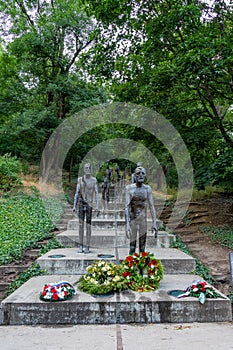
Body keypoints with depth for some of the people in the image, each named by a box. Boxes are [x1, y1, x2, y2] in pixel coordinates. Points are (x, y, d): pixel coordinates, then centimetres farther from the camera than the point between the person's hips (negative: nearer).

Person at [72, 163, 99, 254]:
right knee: (81, 224, 2)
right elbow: (77, 193, 8)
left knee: (88, 224, -1)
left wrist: (97, 206, -11)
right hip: (81, 203, 2)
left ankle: (87, 247, 6)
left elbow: (96, 193, -1)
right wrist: (74, 206, 2)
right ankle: (81, 246, 9)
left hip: (89, 204, -2)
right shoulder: (80, 179, 8)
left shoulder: (94, 180, 2)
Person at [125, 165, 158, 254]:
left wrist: (154, 223, -6)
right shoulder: (129, 188, -8)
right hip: (132, 219, -2)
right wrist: (127, 225, -21)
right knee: (132, 247, 3)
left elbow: (151, 207, 1)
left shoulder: (147, 188, 0)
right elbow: (127, 207, -13)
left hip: (143, 219, 2)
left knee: (142, 248, 8)